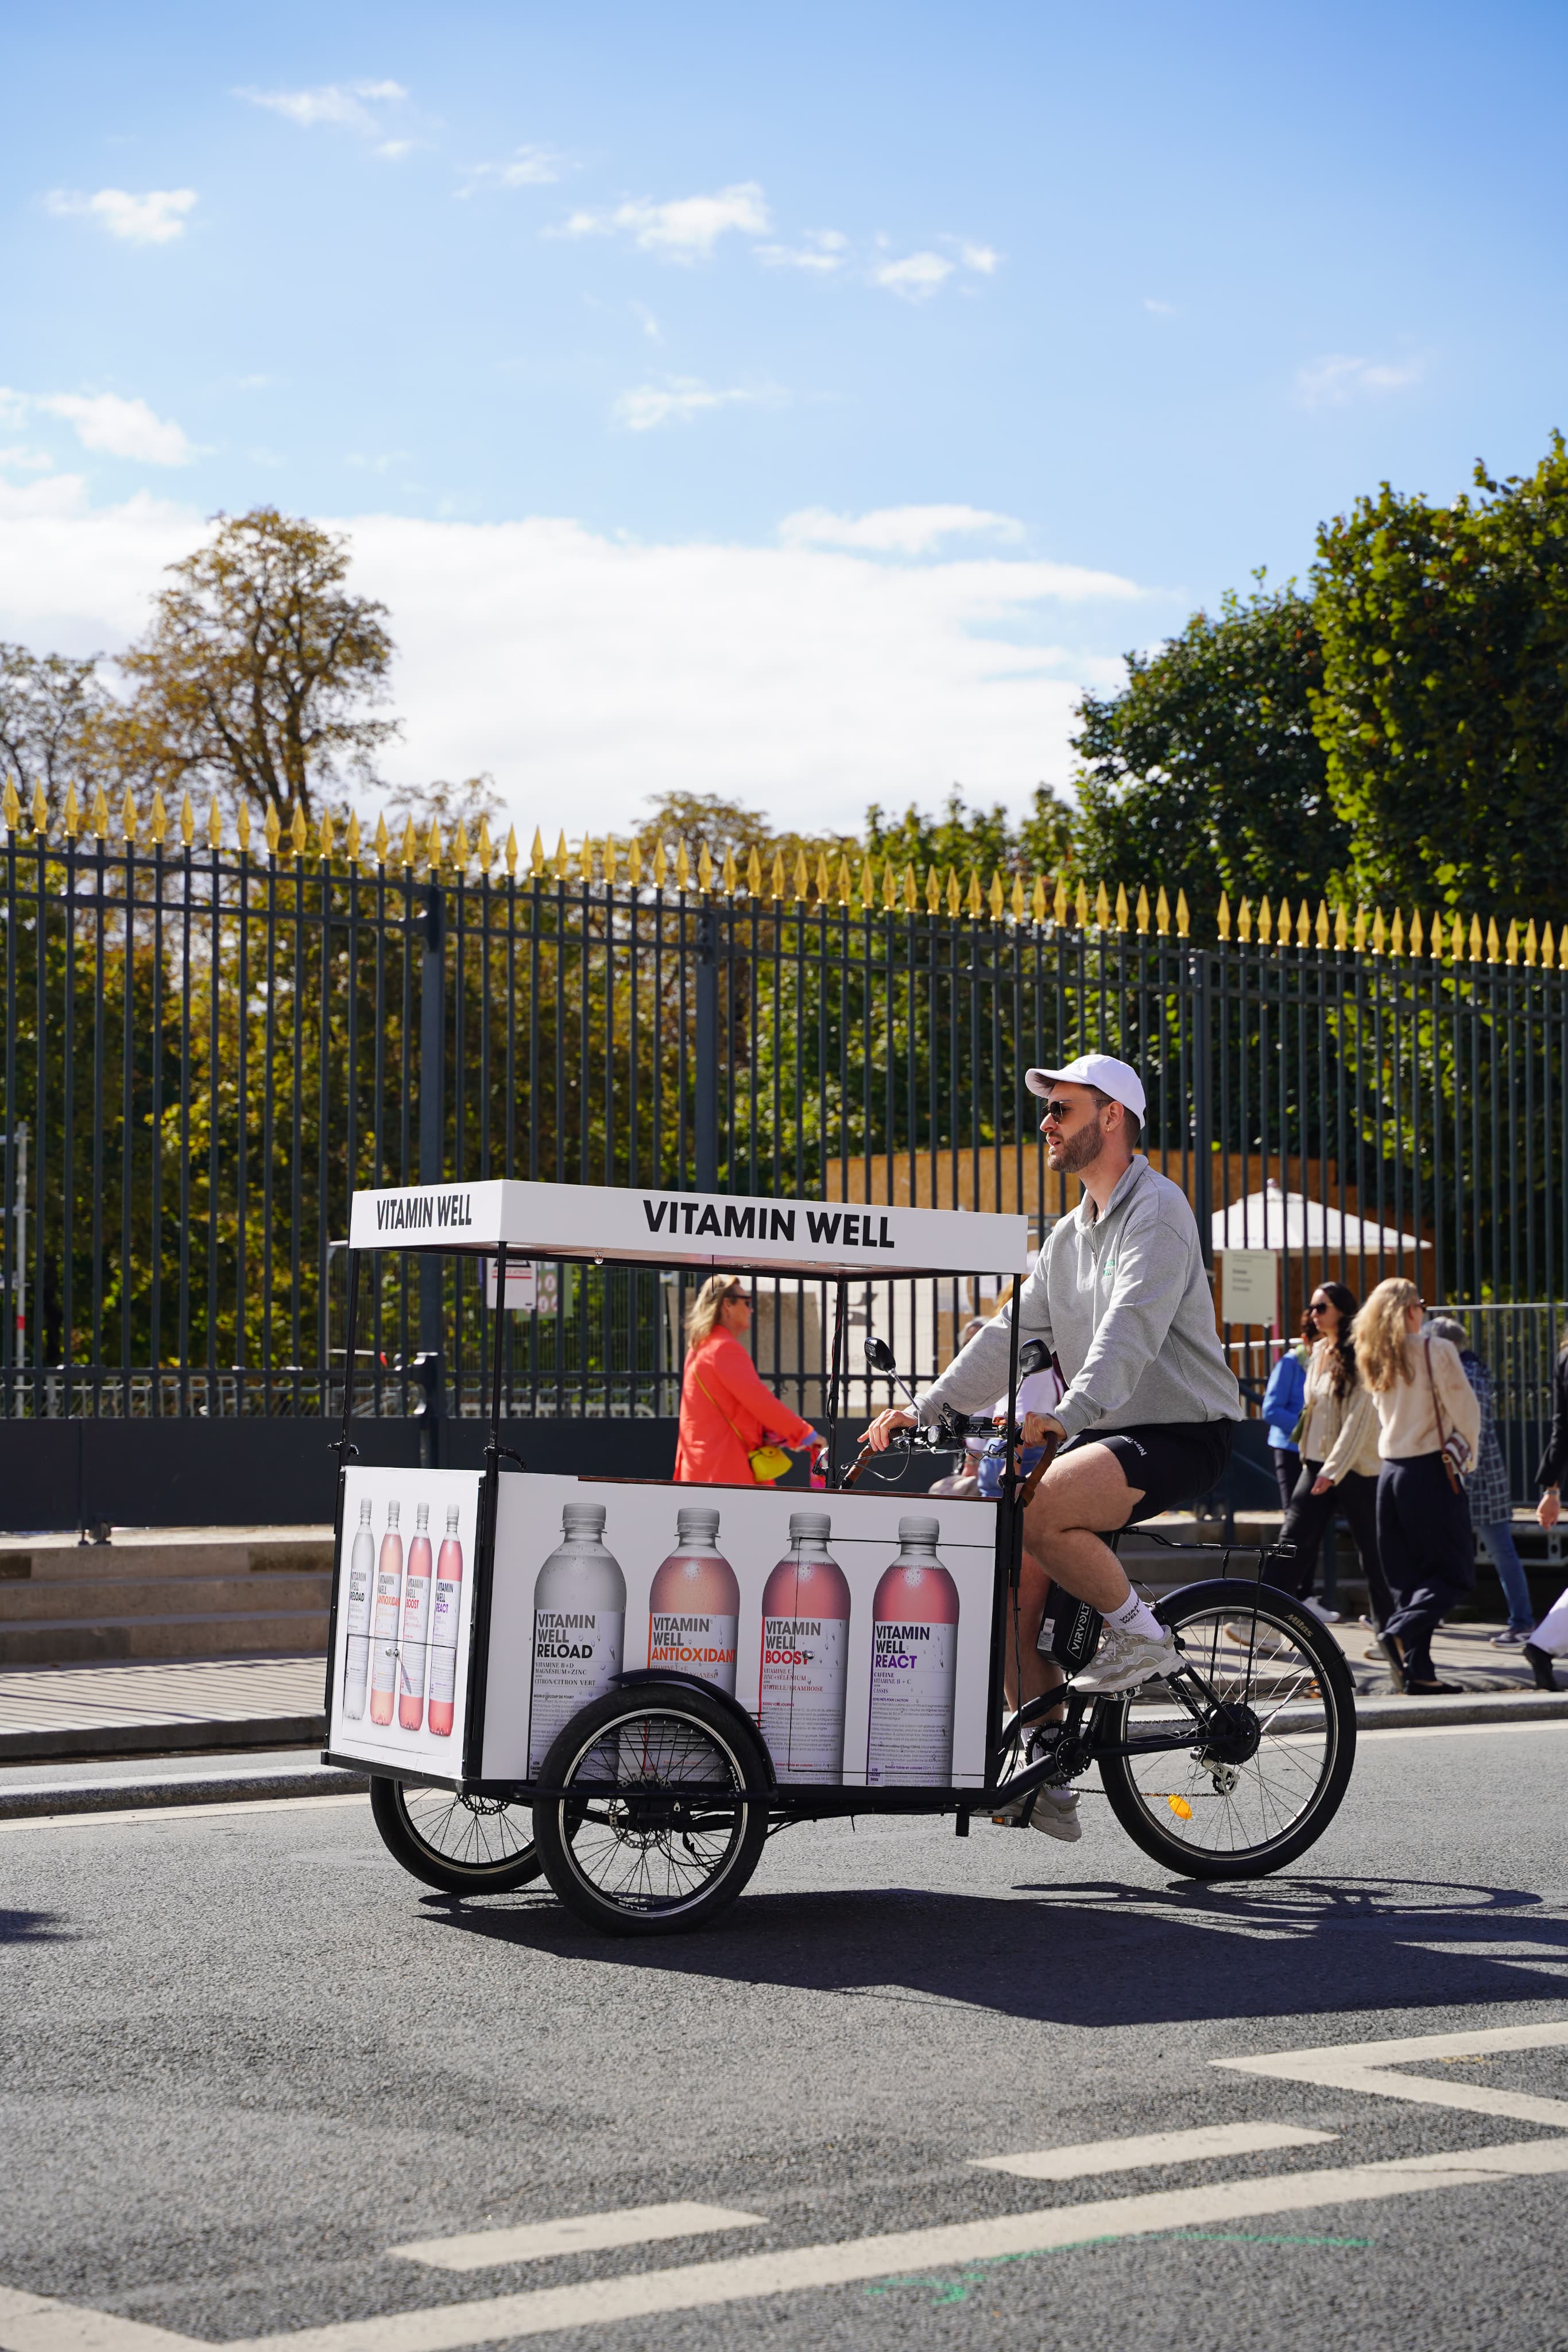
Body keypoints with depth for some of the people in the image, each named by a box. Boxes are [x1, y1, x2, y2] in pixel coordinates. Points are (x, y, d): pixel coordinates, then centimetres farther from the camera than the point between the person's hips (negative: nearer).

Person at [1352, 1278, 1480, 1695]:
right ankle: (1401, 1632, -22)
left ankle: (1418, 1671, 5)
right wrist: (1468, 1452, 10)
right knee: (1453, 1571, -1)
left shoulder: (1376, 1359, 9)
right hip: (1431, 1470, -7)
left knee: (1408, 1576, 10)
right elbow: (1465, 1409, -8)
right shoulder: (1435, 1351, -10)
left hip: (1390, 1471, 7)